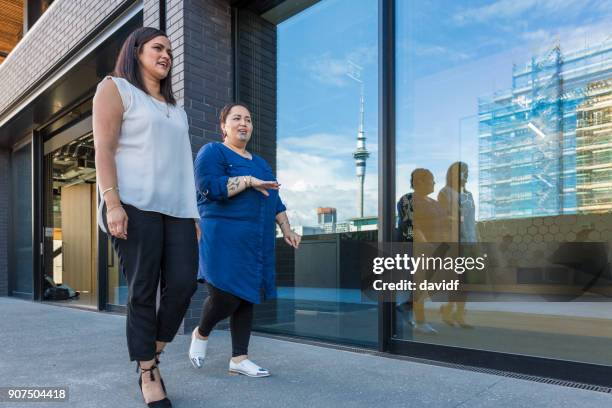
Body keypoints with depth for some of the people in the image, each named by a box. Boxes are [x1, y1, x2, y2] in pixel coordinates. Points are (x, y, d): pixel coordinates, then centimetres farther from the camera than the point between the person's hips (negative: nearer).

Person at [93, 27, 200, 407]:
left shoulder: (176, 109, 27)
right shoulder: (115, 88, 8)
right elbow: (104, 149, -4)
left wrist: (193, 214, 14)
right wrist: (112, 203, -17)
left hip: (177, 208, 6)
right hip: (136, 205, -5)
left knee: (183, 283, -5)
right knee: (143, 292, -4)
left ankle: (153, 355, 16)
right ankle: (148, 376, 8)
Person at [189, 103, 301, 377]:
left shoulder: (260, 162, 23)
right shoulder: (212, 152, 0)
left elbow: (274, 200, 24)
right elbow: (210, 187, -17)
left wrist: (286, 229, 15)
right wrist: (249, 181, -16)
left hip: (256, 242, 7)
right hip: (224, 239, -7)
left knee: (246, 299, 6)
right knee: (225, 296, -12)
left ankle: (239, 359, 15)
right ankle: (201, 333, 19)